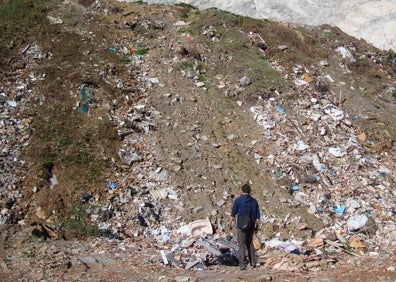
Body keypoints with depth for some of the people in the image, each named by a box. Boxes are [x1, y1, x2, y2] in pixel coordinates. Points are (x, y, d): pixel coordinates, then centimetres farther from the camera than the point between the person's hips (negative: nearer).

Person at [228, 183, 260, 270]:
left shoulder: (238, 200, -9)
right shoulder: (254, 201, 5)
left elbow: (233, 214, -6)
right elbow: (257, 215, 7)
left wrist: (230, 223, 5)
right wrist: (257, 225, 17)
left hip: (241, 226, -4)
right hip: (251, 226, 4)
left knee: (242, 245, 0)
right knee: (250, 243, 19)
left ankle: (243, 264, -3)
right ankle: (253, 262, 19)